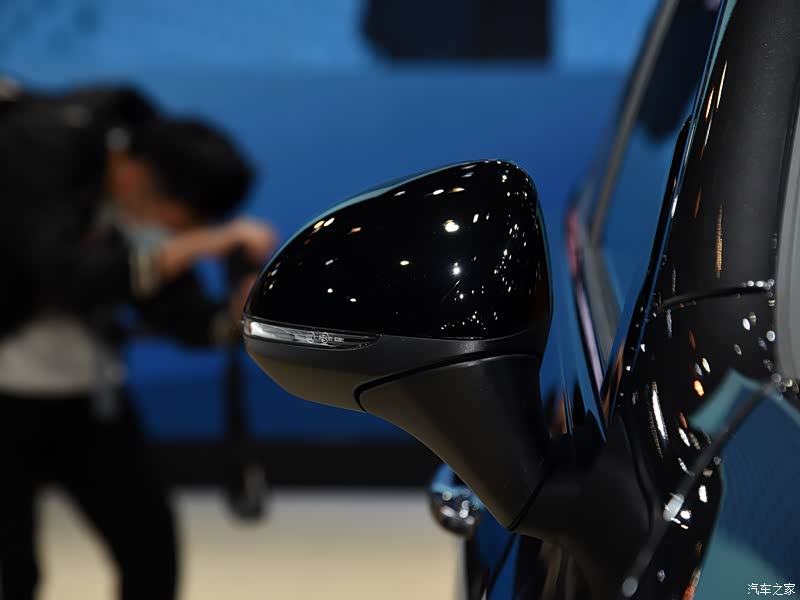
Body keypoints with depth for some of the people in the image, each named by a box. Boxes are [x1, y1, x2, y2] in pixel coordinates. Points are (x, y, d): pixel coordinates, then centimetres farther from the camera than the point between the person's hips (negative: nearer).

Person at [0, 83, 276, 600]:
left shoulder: (158, 183, -8)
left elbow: (179, 314, -6)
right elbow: (66, 278, -38)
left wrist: (238, 312, -26)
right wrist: (195, 245, -42)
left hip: (83, 383, 6)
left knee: (152, 549, 5)